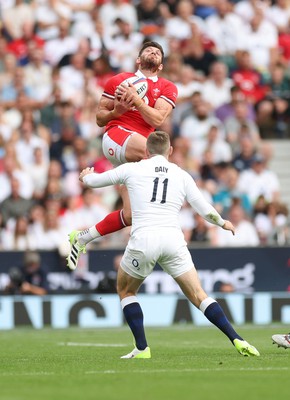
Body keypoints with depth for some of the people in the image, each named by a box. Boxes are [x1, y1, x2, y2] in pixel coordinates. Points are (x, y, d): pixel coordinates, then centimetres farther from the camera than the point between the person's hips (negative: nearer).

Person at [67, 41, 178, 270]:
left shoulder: (168, 88, 16)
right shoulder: (119, 80, 17)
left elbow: (157, 119, -1)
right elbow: (100, 118, 18)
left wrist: (135, 98, -10)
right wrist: (116, 111, -2)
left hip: (137, 157, 3)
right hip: (116, 135, -3)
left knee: (131, 215, -5)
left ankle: (82, 238, 14)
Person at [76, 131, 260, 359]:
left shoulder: (131, 169, 10)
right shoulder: (182, 175, 13)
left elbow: (92, 181, 22)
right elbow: (206, 211, 11)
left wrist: (86, 175, 46)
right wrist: (223, 223, 32)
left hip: (143, 240, -2)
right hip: (173, 241, 2)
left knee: (125, 290, 22)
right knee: (198, 295, 6)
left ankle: (142, 348, 11)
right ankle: (237, 341, -7)